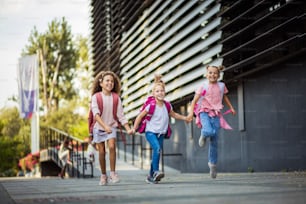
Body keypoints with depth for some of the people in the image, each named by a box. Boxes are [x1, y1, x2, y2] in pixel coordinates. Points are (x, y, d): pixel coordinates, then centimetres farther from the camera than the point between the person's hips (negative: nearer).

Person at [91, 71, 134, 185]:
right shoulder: (96, 97, -9)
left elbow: (121, 115, -1)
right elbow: (96, 114, -20)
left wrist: (128, 129, -11)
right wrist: (105, 126, -33)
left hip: (112, 127, 1)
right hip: (99, 128, 0)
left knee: (112, 146, -22)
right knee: (101, 152, 3)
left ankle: (113, 173, -12)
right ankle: (103, 175, 20)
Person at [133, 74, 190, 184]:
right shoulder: (151, 105, -12)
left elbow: (173, 114, 24)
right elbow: (140, 116, -4)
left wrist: (184, 118, 18)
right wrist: (134, 128, -6)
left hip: (161, 133, 5)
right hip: (150, 132, -5)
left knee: (157, 152, 5)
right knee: (157, 148, -28)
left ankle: (151, 176, 15)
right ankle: (156, 171, -29)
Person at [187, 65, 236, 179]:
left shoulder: (221, 86, 7)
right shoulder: (203, 87, -2)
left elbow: (225, 97, 26)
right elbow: (194, 101, -3)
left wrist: (231, 107, 19)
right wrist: (191, 112, -16)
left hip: (216, 114, 3)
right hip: (205, 112, -3)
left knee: (214, 141, 2)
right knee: (209, 131, -32)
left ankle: (213, 163, 16)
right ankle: (203, 135, 6)